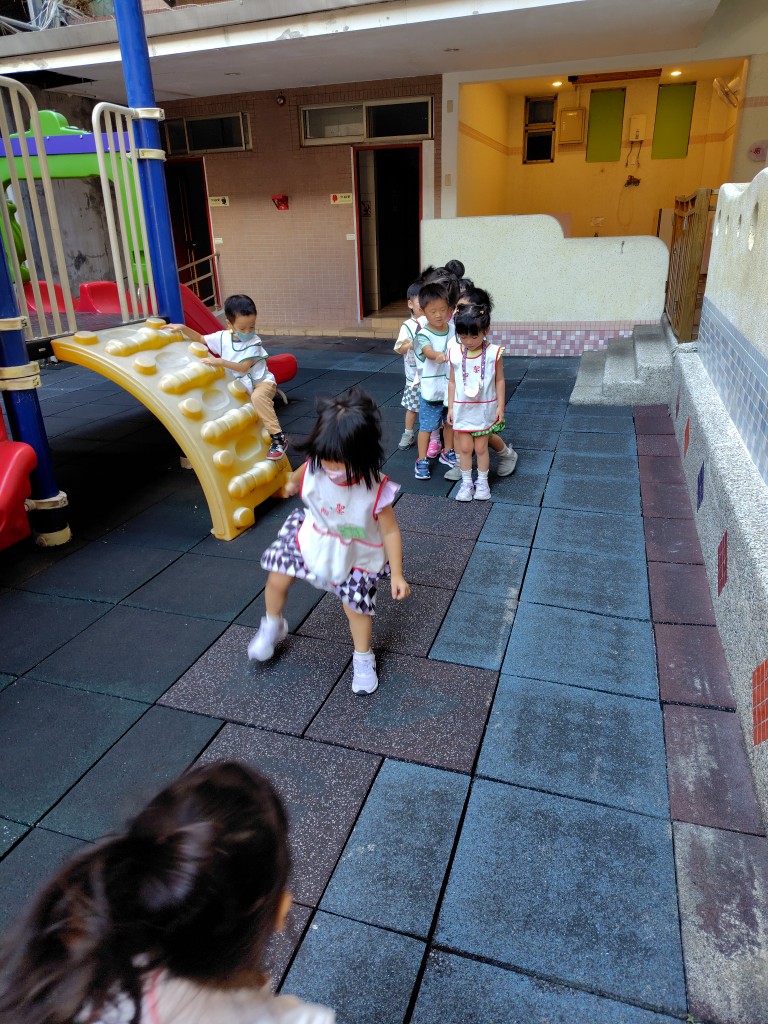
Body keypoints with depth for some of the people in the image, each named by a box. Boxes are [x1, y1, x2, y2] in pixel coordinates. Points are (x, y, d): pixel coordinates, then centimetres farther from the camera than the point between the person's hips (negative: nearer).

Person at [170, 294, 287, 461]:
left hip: (261, 381, -7)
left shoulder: (254, 342, -18)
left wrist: (220, 362, -32)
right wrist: (183, 328, -1)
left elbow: (244, 367, -26)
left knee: (258, 397, -37)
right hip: (240, 385, 7)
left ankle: (278, 438, -34)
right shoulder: (222, 337, -3)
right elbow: (200, 339, 12)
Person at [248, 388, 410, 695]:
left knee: (356, 605, 8)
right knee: (277, 579, 2)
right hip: (312, 535, 3)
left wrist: (397, 575, -18)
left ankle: (363, 659, 37)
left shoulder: (376, 490, -36)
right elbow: (303, 472, 1)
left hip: (355, 554, -3)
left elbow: (390, 532, -23)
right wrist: (292, 483, 25)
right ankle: (273, 626, 34)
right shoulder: (316, 465, -26)